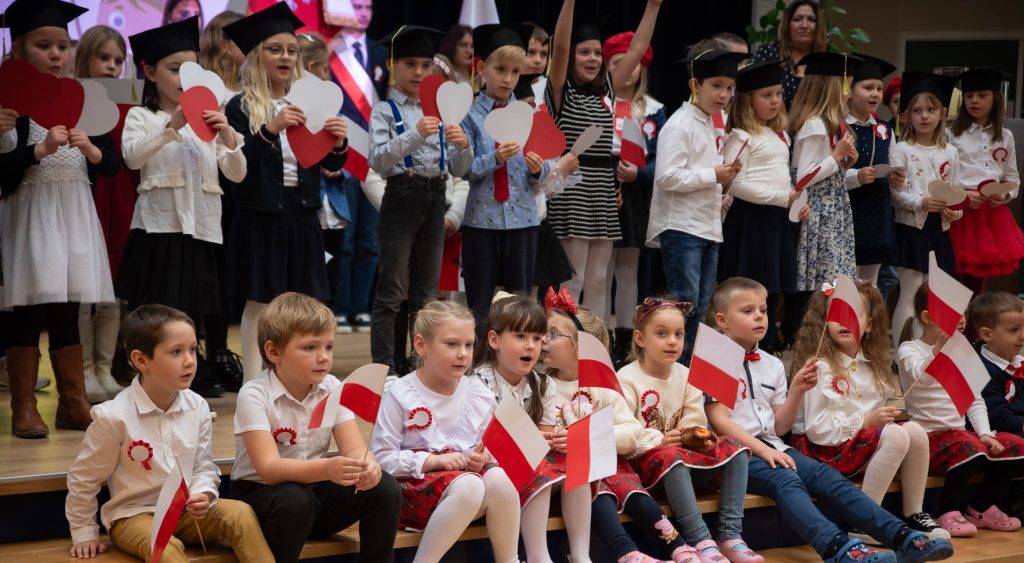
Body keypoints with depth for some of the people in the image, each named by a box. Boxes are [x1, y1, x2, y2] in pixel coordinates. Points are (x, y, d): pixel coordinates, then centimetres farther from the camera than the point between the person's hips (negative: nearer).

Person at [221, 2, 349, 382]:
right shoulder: (240, 108, -3)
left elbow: (330, 166, 10)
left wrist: (338, 144, -12)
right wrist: (269, 131, -25)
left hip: (301, 217, 4)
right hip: (259, 218, -4)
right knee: (259, 305, 0)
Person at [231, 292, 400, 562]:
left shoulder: (332, 388, -3)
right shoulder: (254, 395, -18)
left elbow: (354, 447, -9)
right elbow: (269, 468, -28)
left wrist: (368, 465, -35)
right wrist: (327, 469, -45)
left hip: (315, 486, 5)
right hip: (262, 491, -5)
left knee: (385, 488, -17)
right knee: (295, 501, -36)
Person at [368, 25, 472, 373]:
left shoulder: (437, 112, 13)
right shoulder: (384, 111, -2)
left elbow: (458, 170, 11)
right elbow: (378, 161, -18)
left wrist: (463, 146, -11)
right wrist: (415, 135, -30)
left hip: (434, 201, 5)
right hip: (401, 201, -5)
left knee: (426, 293, 11)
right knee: (391, 293, -3)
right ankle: (383, 367, 0)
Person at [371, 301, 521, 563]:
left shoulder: (481, 395, 8)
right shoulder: (400, 395, -6)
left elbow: (492, 447, 16)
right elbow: (382, 457, -10)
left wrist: (484, 458, -8)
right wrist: (435, 460, -17)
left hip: (470, 473, 5)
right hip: (416, 482, -5)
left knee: (499, 478, -29)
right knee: (468, 485, -35)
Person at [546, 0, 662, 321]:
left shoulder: (606, 89, 13)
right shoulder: (561, 90, -3)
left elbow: (638, 49, 14)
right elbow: (559, 45, -18)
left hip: (602, 193, 6)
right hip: (571, 192, -6)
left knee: (598, 280, 8)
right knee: (572, 279, -7)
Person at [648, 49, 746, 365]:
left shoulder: (714, 127, 17)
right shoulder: (679, 125, -10)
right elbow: (668, 176, -20)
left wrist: (726, 174, 7)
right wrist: (713, 175, -16)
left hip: (709, 226, 9)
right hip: (681, 227, -9)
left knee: (701, 305, 10)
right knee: (684, 302, -9)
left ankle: (687, 364, 16)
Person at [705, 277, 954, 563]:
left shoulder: (772, 365, 17)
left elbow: (779, 427, 15)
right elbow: (719, 421, -10)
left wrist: (797, 390, 0)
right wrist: (761, 450, -19)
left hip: (772, 446, 6)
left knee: (827, 477, -15)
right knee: (785, 481, -33)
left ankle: (903, 538, -27)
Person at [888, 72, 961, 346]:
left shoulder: (950, 152, 9)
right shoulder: (901, 150, -4)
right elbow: (896, 193, -10)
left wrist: (956, 211, -9)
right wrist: (921, 203, -25)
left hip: (939, 230, 5)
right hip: (911, 229, -5)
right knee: (910, 295, -5)